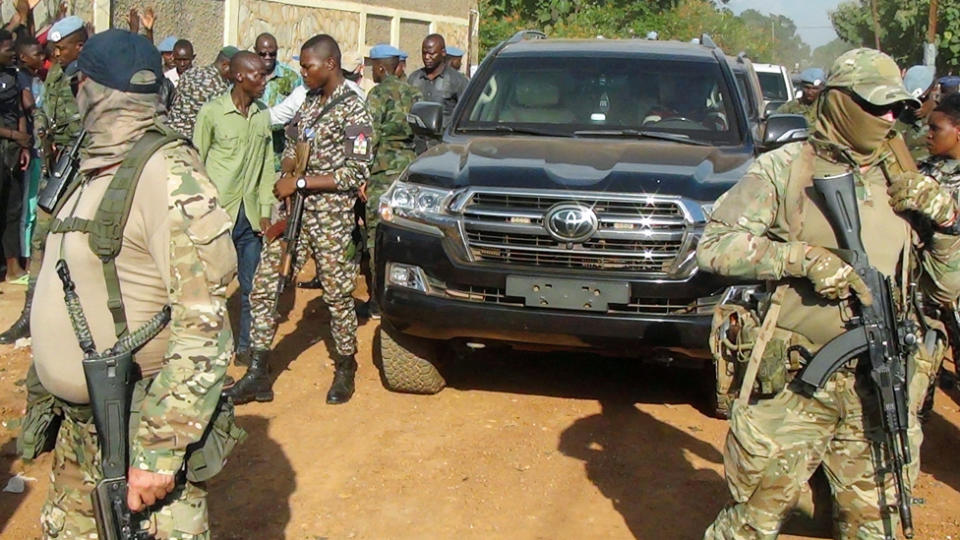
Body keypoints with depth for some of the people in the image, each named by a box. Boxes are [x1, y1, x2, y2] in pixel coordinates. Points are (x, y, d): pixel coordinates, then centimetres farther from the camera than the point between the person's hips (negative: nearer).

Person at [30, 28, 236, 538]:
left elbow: (204, 326, -24)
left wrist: (158, 451, -25)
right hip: (79, 425, 9)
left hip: (136, 430, -8)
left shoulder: (168, 176, -19)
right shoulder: (99, 167, 9)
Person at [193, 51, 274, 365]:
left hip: (250, 214, 4)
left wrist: (265, 210, 7)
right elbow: (197, 164, -2)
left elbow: (267, 165, 11)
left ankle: (246, 345, 22)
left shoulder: (263, 115, 7)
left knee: (251, 287, 9)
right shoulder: (212, 112, -7)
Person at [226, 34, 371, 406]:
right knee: (264, 285, 2)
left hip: (331, 216, -7)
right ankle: (258, 374, 8)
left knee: (337, 294, 4)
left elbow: (357, 173, -16)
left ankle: (345, 371, 23)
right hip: (294, 210, 7)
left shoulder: (352, 111, -10)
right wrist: (287, 174, 1)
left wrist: (299, 183, -16)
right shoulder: (309, 102, 13)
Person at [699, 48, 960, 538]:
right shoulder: (782, 170, -3)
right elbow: (713, 247, -10)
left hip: (880, 393, 5)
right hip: (791, 387, -4)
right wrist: (801, 258, -19)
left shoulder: (904, 184, 10)